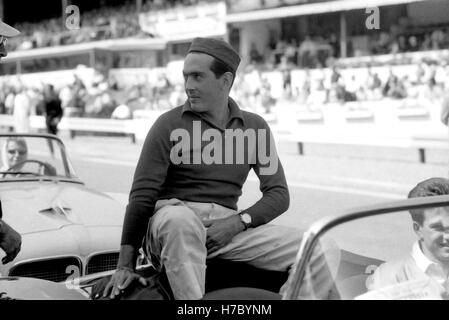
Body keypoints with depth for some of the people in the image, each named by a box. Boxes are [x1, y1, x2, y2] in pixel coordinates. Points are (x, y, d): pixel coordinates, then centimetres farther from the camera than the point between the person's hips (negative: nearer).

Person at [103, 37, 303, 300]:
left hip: (229, 227, 3)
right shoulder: (169, 125, 2)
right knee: (178, 219, -39)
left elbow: (279, 195, 8)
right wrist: (126, 264, -10)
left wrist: (237, 222, -12)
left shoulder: (254, 127, 12)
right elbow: (142, 194, -2)